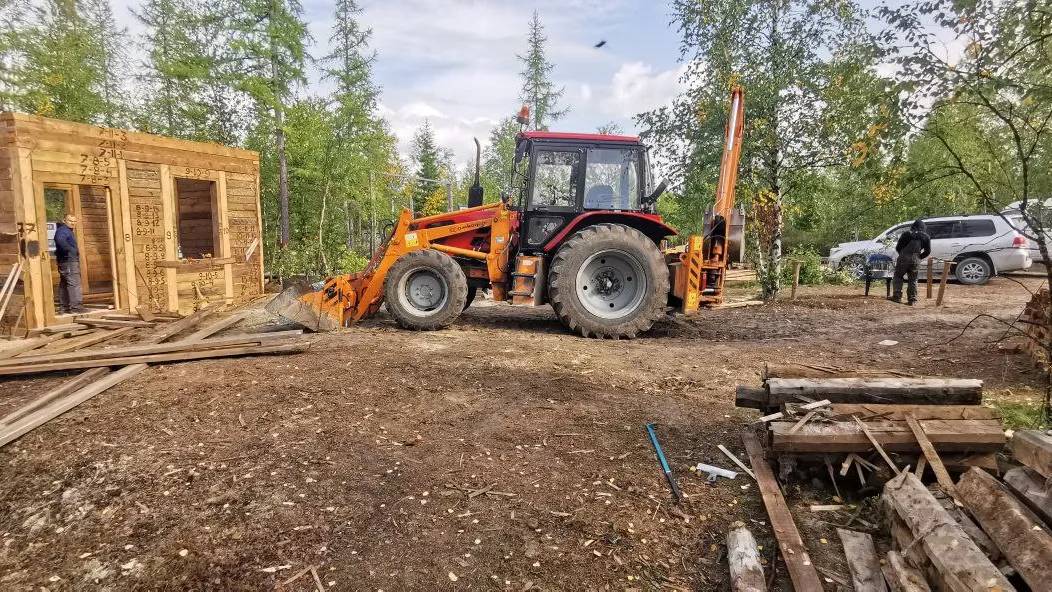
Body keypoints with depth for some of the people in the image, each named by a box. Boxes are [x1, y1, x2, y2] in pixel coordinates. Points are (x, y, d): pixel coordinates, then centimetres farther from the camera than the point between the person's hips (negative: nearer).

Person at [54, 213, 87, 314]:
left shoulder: (68, 231, 22)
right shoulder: (62, 230, -11)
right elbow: (60, 241, -31)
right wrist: (70, 250, -29)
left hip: (71, 261, 11)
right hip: (69, 261, -11)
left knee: (64, 284, 12)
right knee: (74, 283, -13)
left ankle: (63, 307, 18)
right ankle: (75, 306, -16)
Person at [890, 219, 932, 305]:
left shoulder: (907, 234, 4)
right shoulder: (926, 237, 10)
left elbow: (898, 247, 3)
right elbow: (928, 251, 8)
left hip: (904, 258, -2)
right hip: (916, 260, 2)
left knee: (898, 276, 8)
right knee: (913, 280, 9)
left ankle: (897, 296, -2)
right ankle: (912, 299, 8)